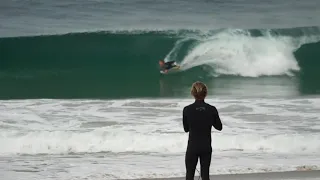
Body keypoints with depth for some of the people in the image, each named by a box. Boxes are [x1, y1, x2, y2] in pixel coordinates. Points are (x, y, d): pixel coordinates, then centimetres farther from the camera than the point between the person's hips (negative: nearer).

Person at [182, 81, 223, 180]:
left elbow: (186, 129, 1)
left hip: (192, 146, -1)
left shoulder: (187, 110, -11)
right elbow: (219, 127, 4)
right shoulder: (212, 109, -8)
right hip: (206, 147, 1)